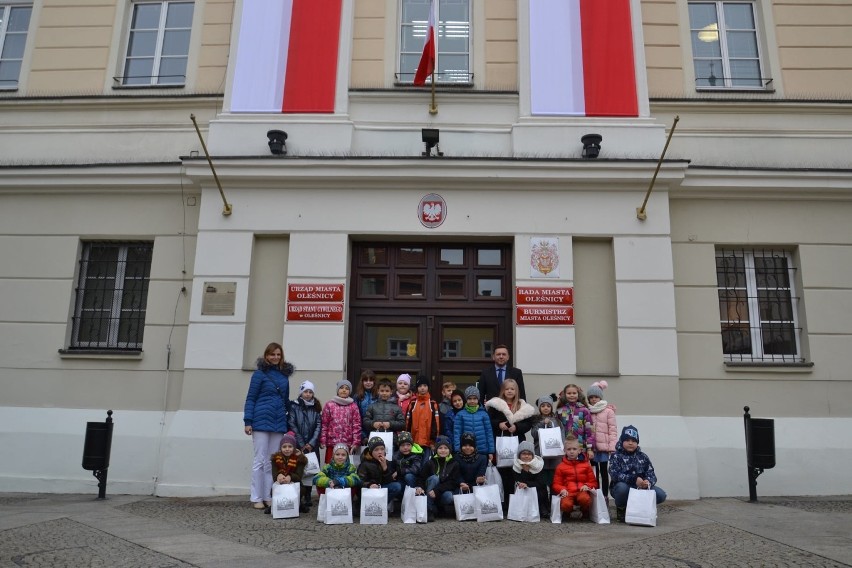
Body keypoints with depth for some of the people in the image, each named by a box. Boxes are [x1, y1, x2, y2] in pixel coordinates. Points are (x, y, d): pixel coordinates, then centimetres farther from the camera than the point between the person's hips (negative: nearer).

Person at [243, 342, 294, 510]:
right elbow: (250, 398, -5)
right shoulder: (260, 373, -3)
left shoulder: (284, 375, 11)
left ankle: (268, 497, 16)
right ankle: (257, 498, 8)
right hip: (261, 421, -5)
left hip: (279, 423, 5)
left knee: (272, 462, 8)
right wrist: (247, 421, -11)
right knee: (259, 460, 1)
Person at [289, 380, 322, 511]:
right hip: (298, 445, -2)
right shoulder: (294, 406, 3)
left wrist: (311, 443, -6)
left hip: (312, 445, 2)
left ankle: (307, 497, 10)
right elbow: (293, 426, -3)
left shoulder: (316, 407, 10)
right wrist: (302, 445, -8)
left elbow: (318, 426, 5)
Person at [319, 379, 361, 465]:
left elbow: (357, 425, 3)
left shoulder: (353, 406, 6)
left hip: (348, 444, 0)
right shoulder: (329, 405, 6)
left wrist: (356, 443, -4)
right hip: (332, 443, 0)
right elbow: (324, 424, 4)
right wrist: (322, 441, -2)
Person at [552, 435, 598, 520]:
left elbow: (593, 482, 14)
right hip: (568, 493, 0)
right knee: (565, 504, -35)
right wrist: (562, 489, -10)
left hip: (582, 491, 0)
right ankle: (567, 513, 6)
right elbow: (556, 484, 12)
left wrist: (587, 486, -8)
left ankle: (585, 513, 0)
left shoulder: (585, 465, 16)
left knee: (585, 498, -38)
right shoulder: (561, 467, 14)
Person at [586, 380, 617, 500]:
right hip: (591, 447, 3)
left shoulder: (608, 411, -2)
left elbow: (613, 430, -4)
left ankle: (605, 496, 11)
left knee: (604, 471, 3)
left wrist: (612, 447, -9)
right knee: (594, 472, 10)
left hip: (604, 446, -3)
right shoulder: (587, 411, 7)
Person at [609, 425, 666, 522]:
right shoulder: (616, 456, -2)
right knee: (622, 487, -38)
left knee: (661, 495, -20)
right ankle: (621, 509, -5)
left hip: (641, 488, 3)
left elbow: (651, 474, 2)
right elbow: (615, 475, -17)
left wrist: (648, 482, -23)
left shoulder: (643, 457, 10)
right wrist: (634, 479, -28)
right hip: (622, 488, -3)